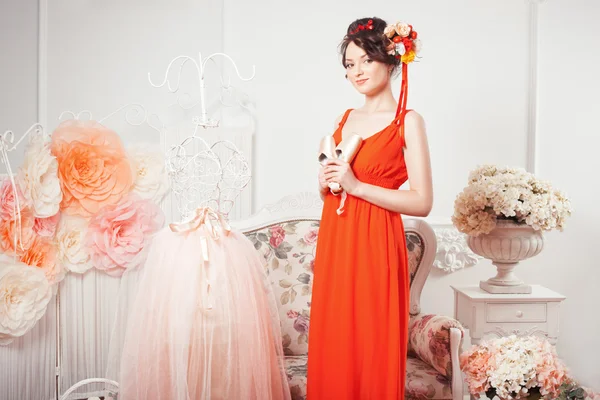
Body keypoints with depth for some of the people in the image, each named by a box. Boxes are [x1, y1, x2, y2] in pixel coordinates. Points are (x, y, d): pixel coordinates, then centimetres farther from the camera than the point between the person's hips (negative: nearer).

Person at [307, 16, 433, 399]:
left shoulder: (408, 122, -5)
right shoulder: (344, 119, 13)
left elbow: (422, 202, -12)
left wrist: (357, 186, -16)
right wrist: (325, 183, -2)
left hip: (376, 246, -5)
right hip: (334, 244, 6)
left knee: (373, 351, 2)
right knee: (332, 351, 11)